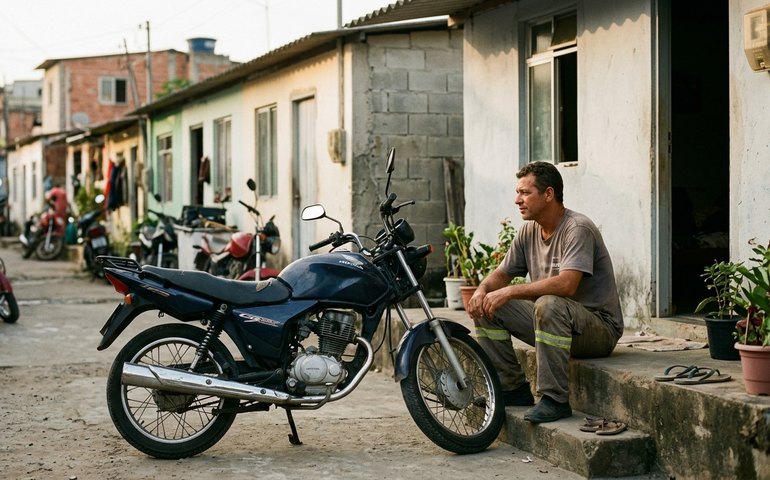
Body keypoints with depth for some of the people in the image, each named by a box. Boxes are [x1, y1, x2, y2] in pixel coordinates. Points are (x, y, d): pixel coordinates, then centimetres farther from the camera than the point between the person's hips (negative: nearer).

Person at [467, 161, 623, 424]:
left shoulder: (578, 229, -19)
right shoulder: (529, 231, 6)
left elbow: (566, 285, -33)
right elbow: (501, 274, 14)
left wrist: (511, 291, -29)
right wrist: (482, 290, -10)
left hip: (600, 327, -8)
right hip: (551, 322, 8)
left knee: (549, 305, -39)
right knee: (484, 306, -2)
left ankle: (554, 399, -29)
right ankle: (513, 388, 3)